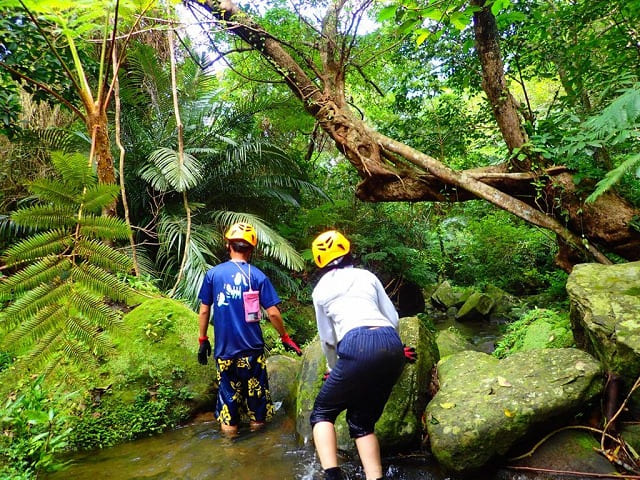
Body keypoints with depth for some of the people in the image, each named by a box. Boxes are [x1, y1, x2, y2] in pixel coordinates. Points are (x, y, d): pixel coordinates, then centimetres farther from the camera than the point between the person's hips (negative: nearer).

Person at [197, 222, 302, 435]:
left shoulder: (213, 274, -3)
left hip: (224, 347, 2)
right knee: (256, 388, 14)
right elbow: (273, 313, -9)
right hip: (251, 346, -1)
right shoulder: (258, 276, -7)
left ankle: (229, 428, 25)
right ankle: (257, 422, 27)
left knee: (228, 388, 14)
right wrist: (285, 338, 5)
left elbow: (204, 311, 1)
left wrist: (202, 340, 12)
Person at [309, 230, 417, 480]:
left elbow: (328, 339, 23)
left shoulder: (320, 289, 19)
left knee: (322, 413, 15)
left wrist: (333, 369, 40)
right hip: (391, 344, 4)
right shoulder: (367, 276, 23)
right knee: (362, 421, 19)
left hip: (357, 347, -3)